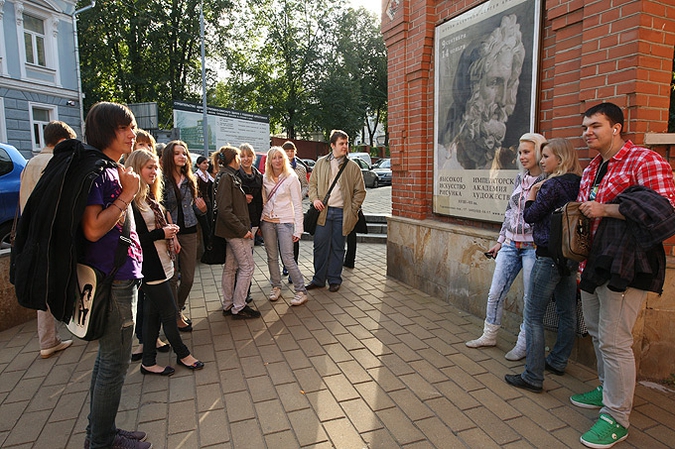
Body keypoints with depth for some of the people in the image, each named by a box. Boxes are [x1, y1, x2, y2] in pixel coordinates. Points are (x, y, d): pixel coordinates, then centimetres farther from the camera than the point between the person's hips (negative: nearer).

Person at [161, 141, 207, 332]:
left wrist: (201, 208, -5)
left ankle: (177, 310, 32)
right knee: (172, 278, 4)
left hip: (189, 233, 5)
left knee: (188, 277, 9)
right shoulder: (162, 180, -7)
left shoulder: (190, 180, 10)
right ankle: (176, 316, 22)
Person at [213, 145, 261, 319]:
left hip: (232, 231, 10)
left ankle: (228, 305, 24)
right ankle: (238, 308, 4)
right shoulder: (226, 177, -16)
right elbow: (224, 210, -22)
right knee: (247, 267, -4)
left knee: (230, 268, 14)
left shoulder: (230, 176, 15)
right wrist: (243, 230, -21)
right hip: (235, 231, -10)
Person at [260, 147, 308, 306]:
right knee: (272, 257, 9)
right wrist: (259, 223, 6)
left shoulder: (291, 178, -5)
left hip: (285, 222, -4)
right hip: (267, 222, 4)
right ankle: (276, 287, 25)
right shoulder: (265, 179, 6)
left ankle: (301, 291, 2)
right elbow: (263, 201, 14)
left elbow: (298, 205, -6)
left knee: (287, 258, -8)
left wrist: (298, 229, -11)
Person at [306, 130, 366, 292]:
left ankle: (334, 280, 20)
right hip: (323, 211, 1)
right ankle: (318, 279, 15)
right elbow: (312, 183, 14)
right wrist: (314, 199, -4)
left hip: (342, 213, -1)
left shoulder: (353, 167, 4)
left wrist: (352, 210, -2)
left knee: (338, 248, 7)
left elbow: (360, 191, 7)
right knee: (320, 246, 2)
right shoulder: (321, 163, 8)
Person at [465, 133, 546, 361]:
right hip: (510, 245, 6)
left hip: (533, 247, -6)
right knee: (495, 293, 10)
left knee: (530, 299, 5)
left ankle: (523, 344, 21)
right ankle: (489, 335, 27)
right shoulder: (519, 179, 10)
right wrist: (500, 241, 15)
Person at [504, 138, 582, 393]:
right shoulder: (578, 184, 8)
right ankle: (558, 362, 35)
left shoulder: (552, 185, -16)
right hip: (571, 257, 9)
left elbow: (530, 216, -9)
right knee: (567, 312, 18)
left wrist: (532, 194, 5)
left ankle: (533, 377, 2)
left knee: (534, 316, -3)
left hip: (549, 257, -9)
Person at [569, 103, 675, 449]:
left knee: (613, 341, -5)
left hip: (625, 266, -8)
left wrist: (604, 209, -20)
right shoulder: (592, 169, 16)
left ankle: (616, 418, 9)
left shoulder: (644, 161, -10)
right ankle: (608, 389, 38)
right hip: (594, 264, 9)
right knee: (597, 332, 18)